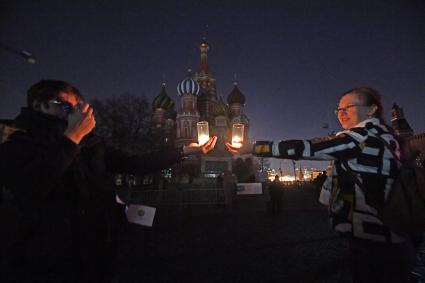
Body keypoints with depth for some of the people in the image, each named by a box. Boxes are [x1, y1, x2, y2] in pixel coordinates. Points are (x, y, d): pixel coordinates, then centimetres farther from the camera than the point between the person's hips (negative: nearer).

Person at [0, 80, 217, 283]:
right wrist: (72, 136, -20)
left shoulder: (91, 145, 6)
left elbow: (135, 164, 0)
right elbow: (31, 188, -25)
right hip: (44, 261, -4)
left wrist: (186, 151, -3)